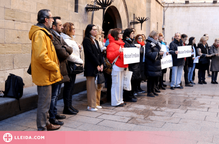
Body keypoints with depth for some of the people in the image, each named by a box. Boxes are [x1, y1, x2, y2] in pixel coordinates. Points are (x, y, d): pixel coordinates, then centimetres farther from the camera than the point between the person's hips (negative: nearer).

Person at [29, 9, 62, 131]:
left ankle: (45, 124, 33)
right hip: (44, 75, -11)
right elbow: (41, 56, -27)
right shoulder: (40, 34, -18)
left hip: (46, 74, 11)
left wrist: (54, 66, 13)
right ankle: (42, 129, 9)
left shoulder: (44, 33, 17)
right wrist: (55, 67, -17)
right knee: (44, 103, -2)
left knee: (45, 101, 20)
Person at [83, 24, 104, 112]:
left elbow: (99, 53, 14)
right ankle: (91, 105, 3)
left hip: (98, 67, 8)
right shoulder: (86, 40, -6)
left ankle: (96, 103, 19)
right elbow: (90, 54, -13)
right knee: (92, 86, -5)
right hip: (91, 67, -8)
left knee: (98, 86, 9)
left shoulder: (95, 41, 20)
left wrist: (101, 64, 1)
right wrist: (97, 65, -12)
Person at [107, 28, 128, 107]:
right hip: (116, 66, -9)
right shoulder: (111, 44, -9)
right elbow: (109, 56, -17)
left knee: (121, 84, 12)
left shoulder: (121, 43, 19)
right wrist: (118, 51, -25)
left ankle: (120, 100, 21)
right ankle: (115, 102, 3)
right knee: (116, 84, -5)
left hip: (122, 66, 9)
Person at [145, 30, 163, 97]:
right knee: (151, 78, -4)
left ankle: (153, 90, 21)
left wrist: (162, 53, 9)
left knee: (156, 77, 11)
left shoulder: (157, 43, 18)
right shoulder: (149, 43, -10)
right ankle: (149, 92, 4)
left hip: (157, 63, 9)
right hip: (151, 64, -8)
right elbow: (148, 53, -19)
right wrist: (158, 53, -21)